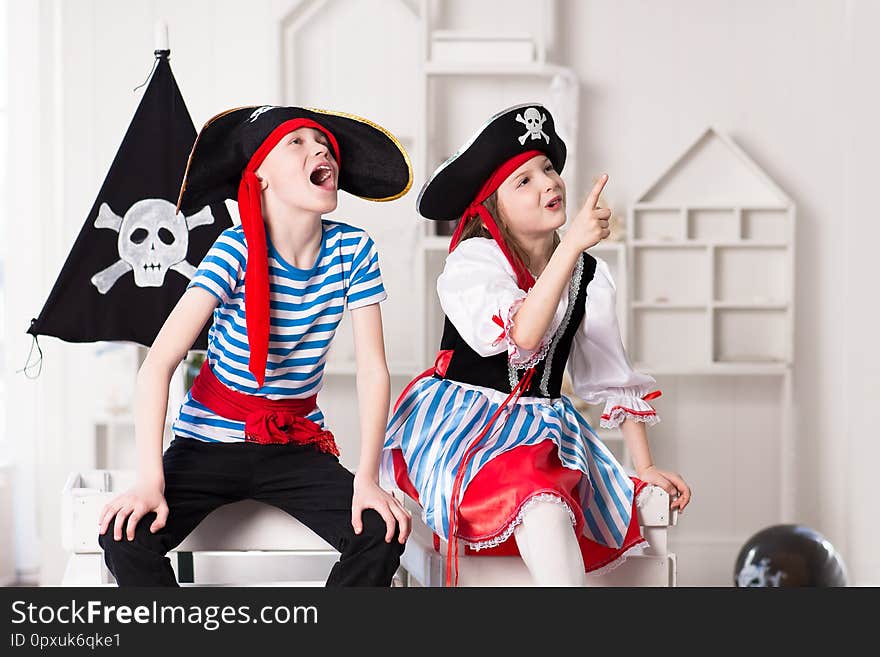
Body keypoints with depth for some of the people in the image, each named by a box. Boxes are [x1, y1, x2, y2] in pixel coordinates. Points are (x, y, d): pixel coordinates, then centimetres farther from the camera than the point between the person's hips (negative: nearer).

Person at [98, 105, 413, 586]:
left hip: (295, 445, 3)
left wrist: (367, 479, -20)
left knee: (382, 535, -23)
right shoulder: (237, 250, -17)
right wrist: (150, 482, -31)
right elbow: (158, 363, -22)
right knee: (126, 537, -27)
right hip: (209, 441, -2)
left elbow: (372, 369, -8)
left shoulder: (352, 250, -7)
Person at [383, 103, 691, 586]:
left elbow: (614, 378, 13)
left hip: (538, 427, 5)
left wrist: (645, 467, 7)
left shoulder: (589, 275, 7)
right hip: (459, 420, -5)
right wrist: (572, 245, -32)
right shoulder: (472, 260, -8)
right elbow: (520, 336, -27)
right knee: (538, 494, -36)